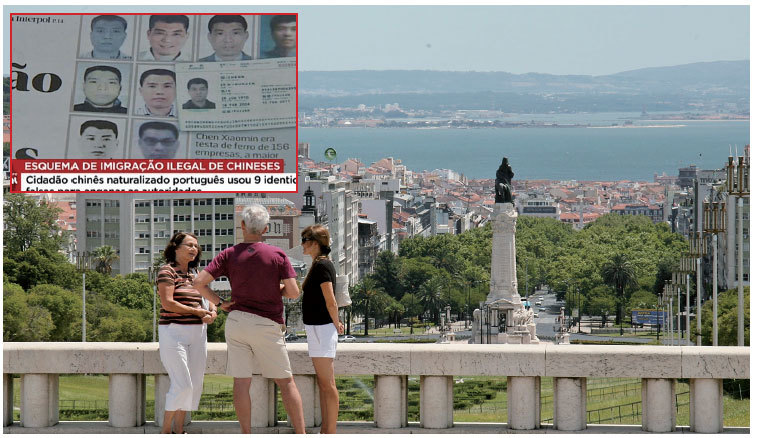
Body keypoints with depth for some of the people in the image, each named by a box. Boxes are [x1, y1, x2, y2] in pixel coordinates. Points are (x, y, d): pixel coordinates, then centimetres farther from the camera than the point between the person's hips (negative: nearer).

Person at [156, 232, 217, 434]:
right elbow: (167, 303, -16)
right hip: (174, 332, -7)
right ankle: (165, 430, -2)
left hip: (197, 334, 7)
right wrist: (197, 312, -12)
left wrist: (212, 313, -7)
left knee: (195, 384, 5)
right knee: (182, 384, -13)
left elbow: (210, 303, 17)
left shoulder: (195, 275, 16)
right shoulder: (167, 271, -5)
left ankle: (179, 428, 13)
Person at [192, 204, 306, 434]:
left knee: (241, 381, 4)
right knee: (286, 381, 5)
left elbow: (199, 281, -7)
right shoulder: (277, 255, -4)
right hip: (267, 326, -2)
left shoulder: (229, 255, -1)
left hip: (237, 319, 2)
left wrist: (218, 302, 7)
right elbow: (293, 292, -9)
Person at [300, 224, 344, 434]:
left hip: (322, 329, -10)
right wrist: (337, 323, 13)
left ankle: (331, 433, -6)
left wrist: (336, 324, -6)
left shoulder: (322, 265, -15)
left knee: (327, 384, -7)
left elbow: (330, 301, -17)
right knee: (323, 383, 12)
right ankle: (325, 431, 17)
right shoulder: (322, 264, 15)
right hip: (317, 329, 10)